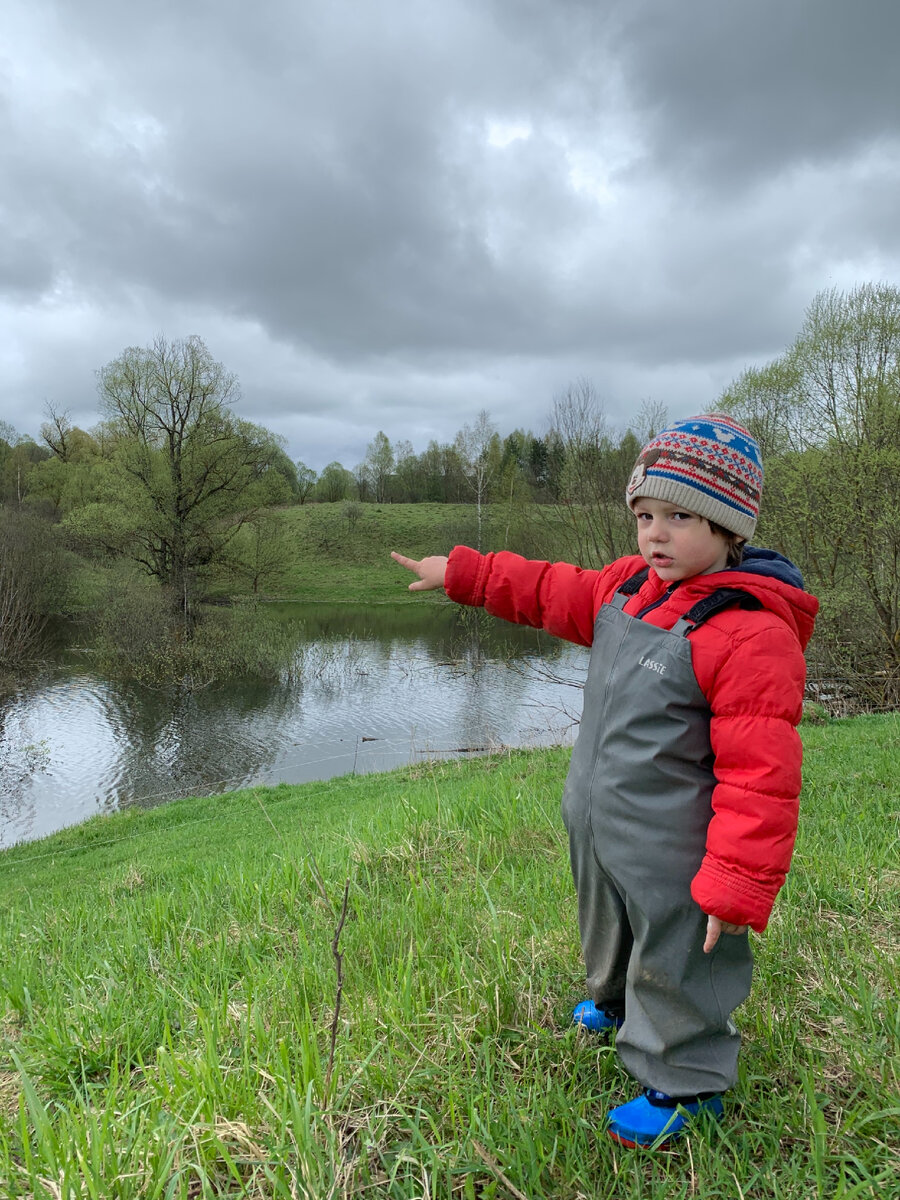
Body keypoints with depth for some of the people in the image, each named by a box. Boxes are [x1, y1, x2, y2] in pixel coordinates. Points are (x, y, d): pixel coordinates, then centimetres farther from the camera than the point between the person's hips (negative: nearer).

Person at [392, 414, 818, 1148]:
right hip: (597, 829, 9)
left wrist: (737, 887, -25)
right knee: (610, 931, 33)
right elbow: (553, 593, 11)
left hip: (669, 857, -8)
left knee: (673, 965, 14)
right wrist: (462, 574, 11)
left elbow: (761, 775, -27)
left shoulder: (751, 632, -28)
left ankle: (686, 1083, 40)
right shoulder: (629, 587, -3)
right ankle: (616, 1003, 62)